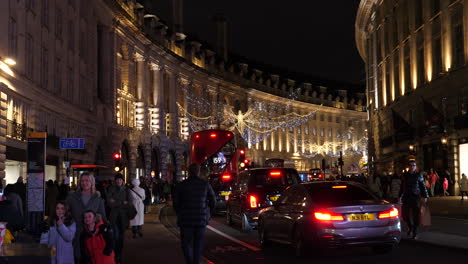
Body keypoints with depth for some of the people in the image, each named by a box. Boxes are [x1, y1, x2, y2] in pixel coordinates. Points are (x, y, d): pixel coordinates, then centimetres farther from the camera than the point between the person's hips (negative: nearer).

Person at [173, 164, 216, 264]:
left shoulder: (181, 185, -5)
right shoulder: (205, 184, 0)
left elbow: (176, 202, -3)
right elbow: (213, 201, 3)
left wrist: (179, 215, 14)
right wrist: (208, 215, 16)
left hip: (186, 219, -2)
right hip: (201, 219, 2)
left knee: (186, 242, 3)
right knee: (198, 243, 15)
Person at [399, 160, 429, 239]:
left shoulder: (419, 175, 2)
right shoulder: (405, 175, 8)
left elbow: (423, 186, 3)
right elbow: (402, 187, 15)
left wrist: (425, 196, -4)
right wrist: (400, 196, 15)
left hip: (416, 197, -2)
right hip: (406, 197, 2)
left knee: (415, 215, -3)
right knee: (405, 214, 0)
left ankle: (414, 232, 6)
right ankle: (410, 227, 27)